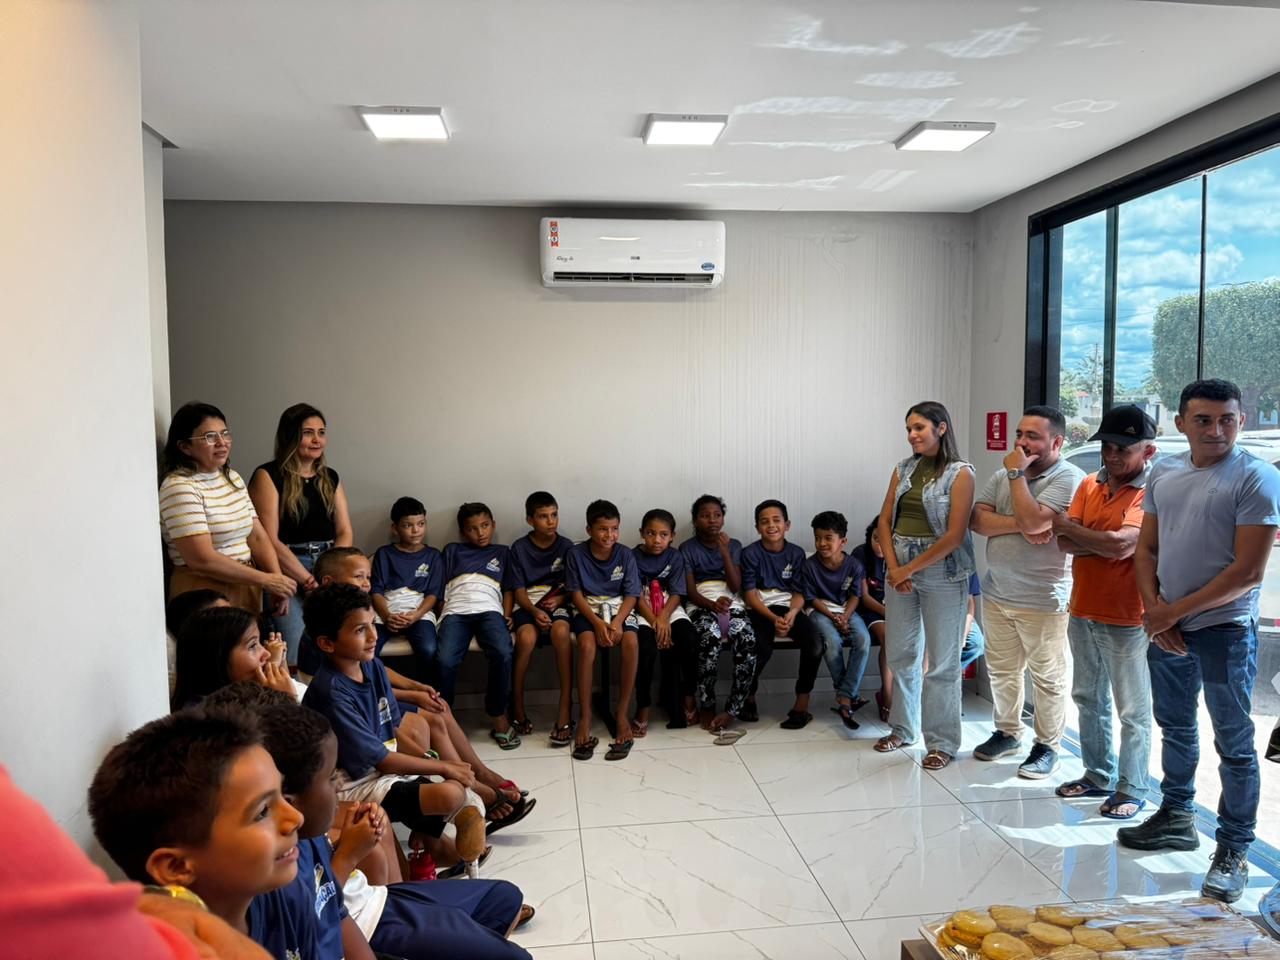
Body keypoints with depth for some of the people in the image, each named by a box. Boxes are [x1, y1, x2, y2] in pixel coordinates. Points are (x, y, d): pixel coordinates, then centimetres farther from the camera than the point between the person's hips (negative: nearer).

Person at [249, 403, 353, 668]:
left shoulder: (330, 477, 16)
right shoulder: (268, 476, -1)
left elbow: (345, 532, 11)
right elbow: (269, 540, -8)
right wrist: (308, 580, -11)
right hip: (287, 573, -4)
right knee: (296, 656, -14)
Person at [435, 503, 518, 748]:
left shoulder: (502, 553, 29)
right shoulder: (452, 551, 28)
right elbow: (441, 587, 20)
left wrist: (506, 617, 4)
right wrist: (441, 617, 4)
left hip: (488, 610, 0)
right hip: (455, 611, 0)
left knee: (502, 653, -32)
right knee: (446, 660, -30)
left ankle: (497, 716, -17)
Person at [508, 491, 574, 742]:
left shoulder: (566, 546, 6)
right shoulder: (520, 548, 4)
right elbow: (518, 590, 0)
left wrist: (560, 599, -12)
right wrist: (534, 611, -19)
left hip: (558, 604, 0)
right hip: (528, 606, 0)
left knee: (561, 632, -35)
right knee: (527, 637, -34)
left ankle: (565, 710, -32)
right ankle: (517, 705, -13)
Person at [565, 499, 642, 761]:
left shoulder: (625, 555, -3)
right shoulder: (576, 554, -6)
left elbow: (631, 595, -3)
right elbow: (576, 594, -5)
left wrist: (617, 622, -21)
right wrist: (597, 622, -18)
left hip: (619, 607, 1)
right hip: (588, 608, -1)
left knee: (631, 642, -31)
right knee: (587, 644, -33)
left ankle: (622, 716, -21)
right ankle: (584, 718, -24)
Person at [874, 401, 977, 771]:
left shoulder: (960, 473, -7)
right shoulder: (903, 469, 9)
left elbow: (954, 536, -13)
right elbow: (885, 521, 7)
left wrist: (910, 569, -12)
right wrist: (893, 567, -6)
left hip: (941, 572, -5)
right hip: (899, 570, 5)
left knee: (942, 662, 2)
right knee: (901, 654, 12)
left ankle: (942, 742, 14)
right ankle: (903, 728, 28)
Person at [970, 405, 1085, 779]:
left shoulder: (1069, 478, -14)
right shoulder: (1003, 474, 8)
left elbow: (1033, 521, -26)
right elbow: (978, 520, -1)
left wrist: (1017, 473, -16)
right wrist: (1019, 525, -18)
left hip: (1043, 601, -6)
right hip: (997, 593, 7)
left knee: (1048, 678, 7)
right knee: (1001, 670, 18)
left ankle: (1047, 746, 22)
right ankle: (1007, 733, 34)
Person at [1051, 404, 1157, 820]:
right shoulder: (1089, 485, 6)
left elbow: (1121, 544, -26)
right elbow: (1065, 544, -2)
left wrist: (1071, 528, -12)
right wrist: (1108, 543, -19)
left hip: (1126, 619, -7)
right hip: (1083, 613, 7)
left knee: (1133, 711, 6)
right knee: (1089, 699, 19)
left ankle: (1132, 790, 20)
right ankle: (1098, 775, 34)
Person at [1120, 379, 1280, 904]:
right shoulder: (1163, 472, 6)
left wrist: (1176, 611, -13)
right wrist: (1155, 611, -4)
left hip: (1224, 629, -6)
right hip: (1166, 626, 6)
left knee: (1234, 745, 4)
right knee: (1176, 729, 20)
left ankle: (1233, 852, 17)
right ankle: (1176, 818, 37)